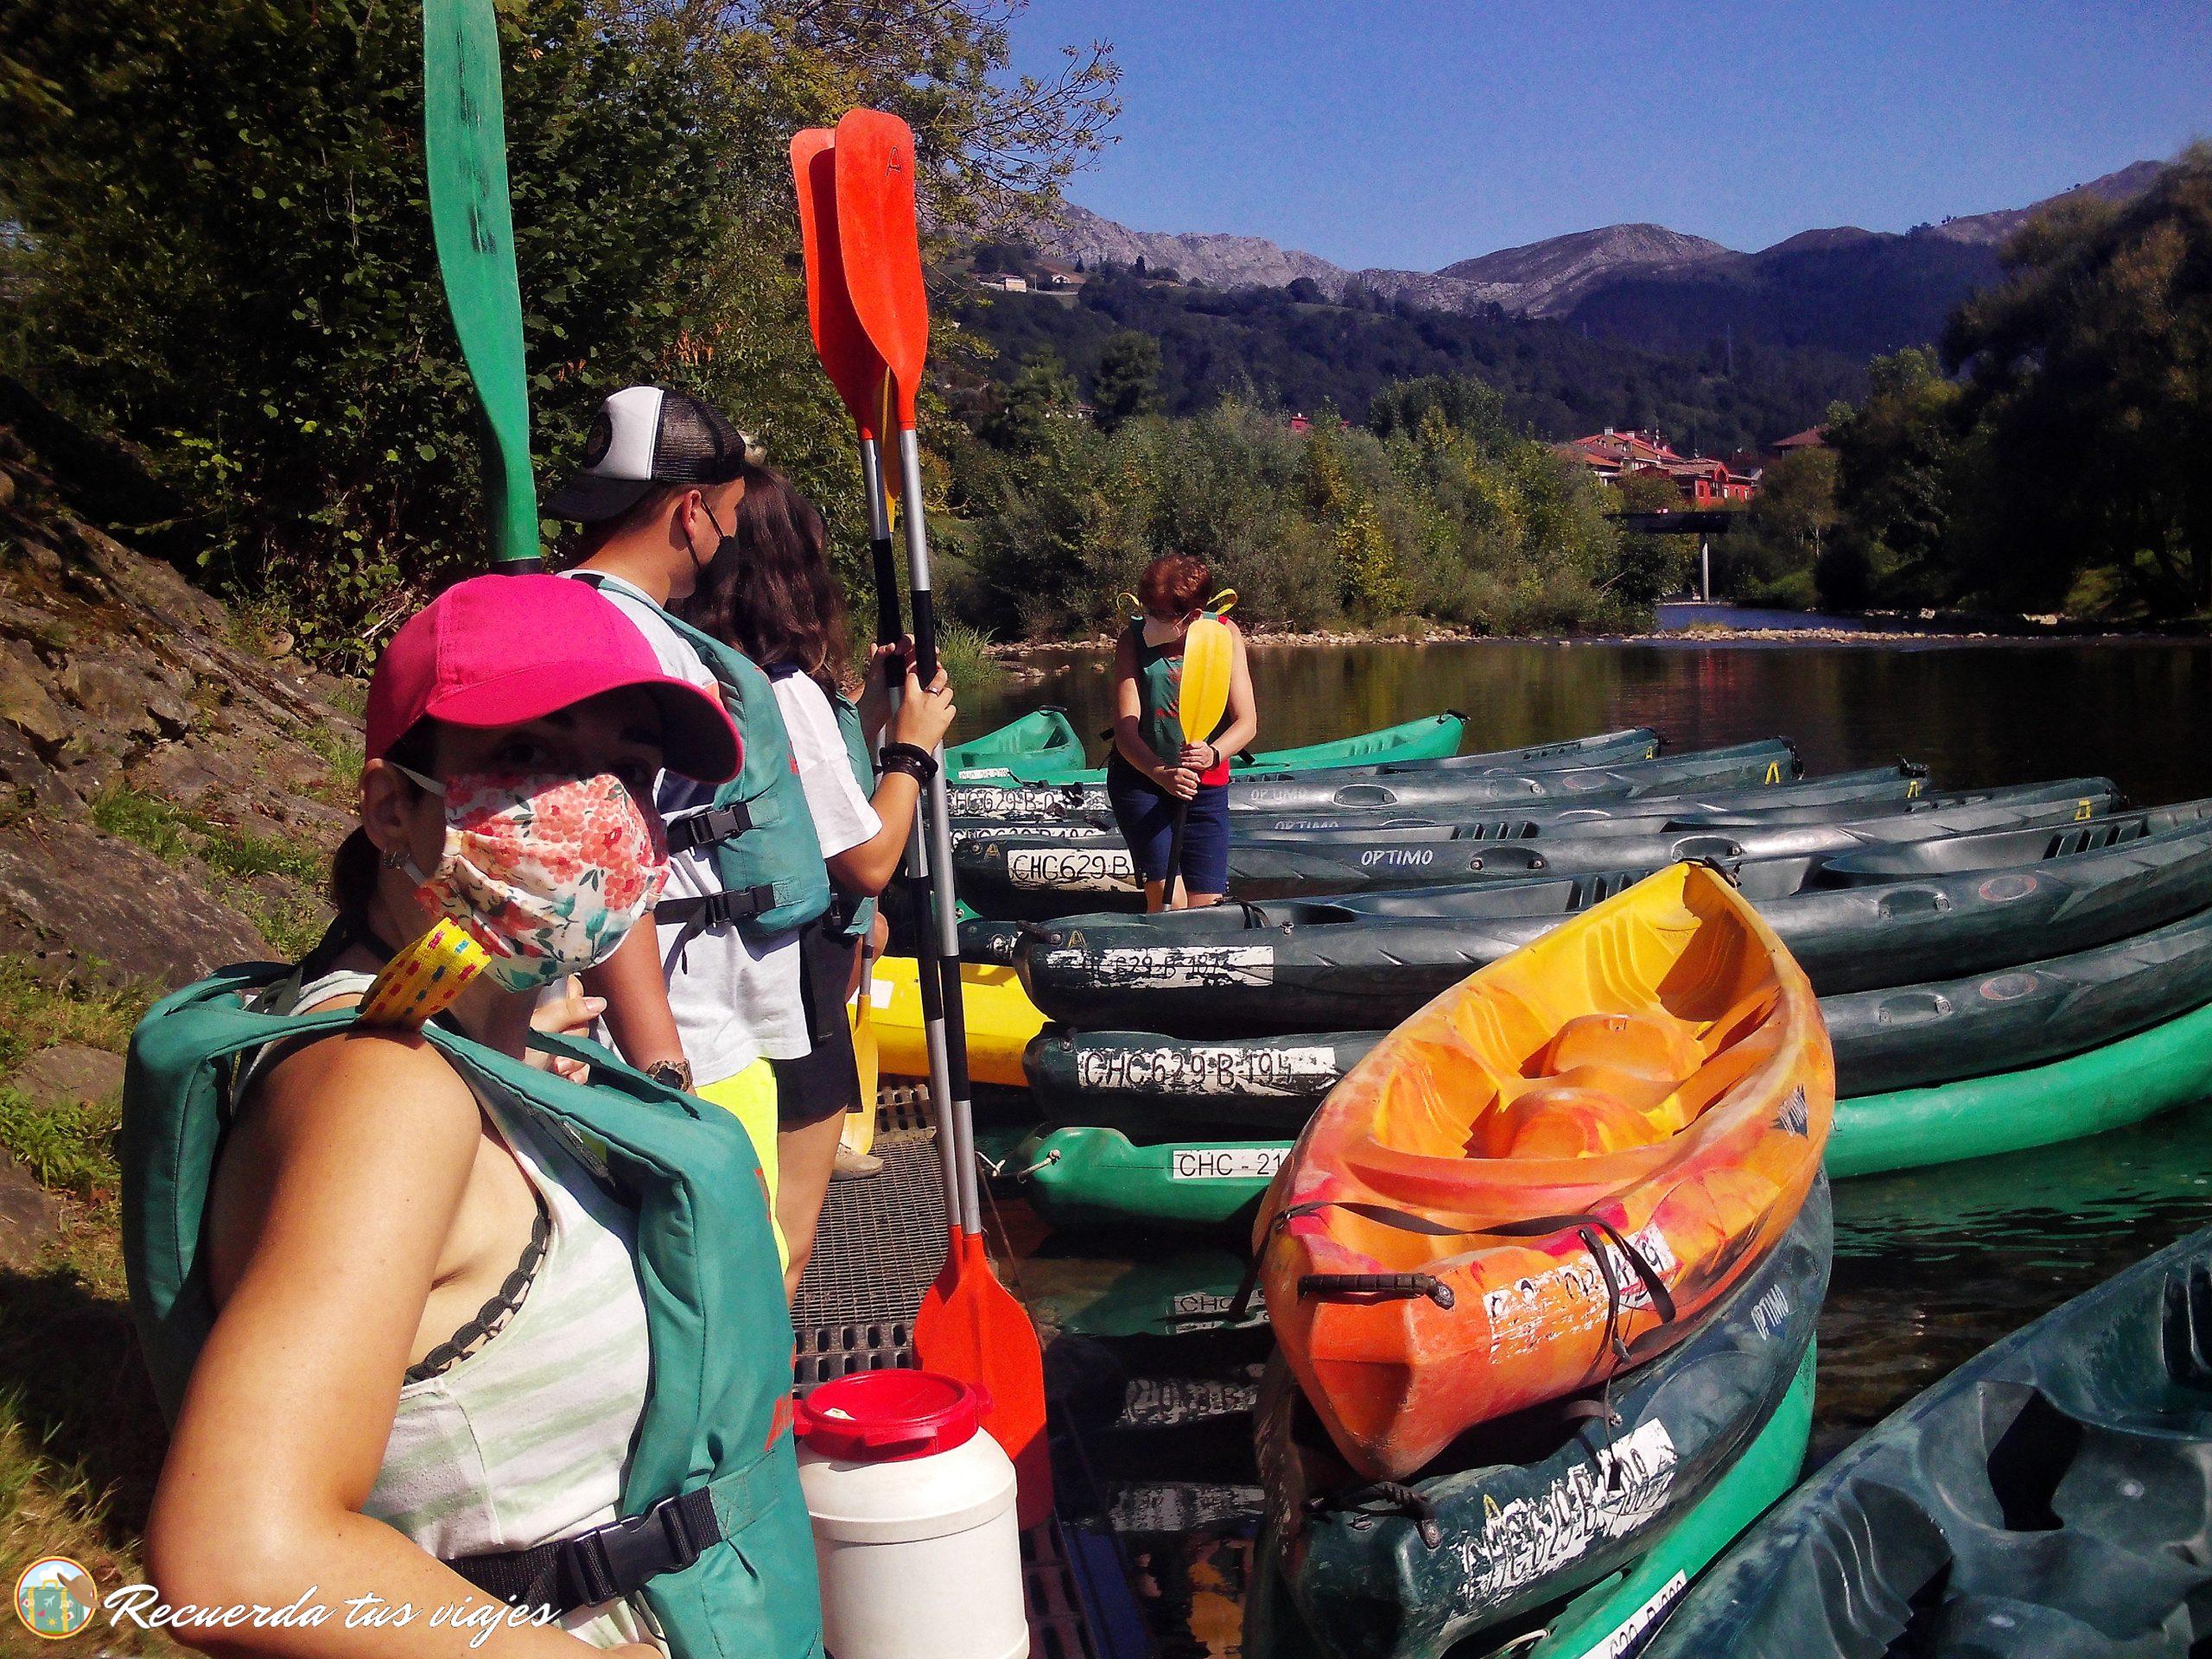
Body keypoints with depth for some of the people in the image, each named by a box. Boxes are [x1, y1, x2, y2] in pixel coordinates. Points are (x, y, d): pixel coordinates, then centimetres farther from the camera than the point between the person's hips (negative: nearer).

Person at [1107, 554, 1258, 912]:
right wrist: (1162, 773, -37)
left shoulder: (1224, 634, -6)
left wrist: (1212, 754, -31)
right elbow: (1125, 729, -18)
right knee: (1167, 902, -16)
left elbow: (1247, 722, -10)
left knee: (1205, 907, 0)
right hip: (1140, 778, -2)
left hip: (1207, 786, 2)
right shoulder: (1133, 639, -11)